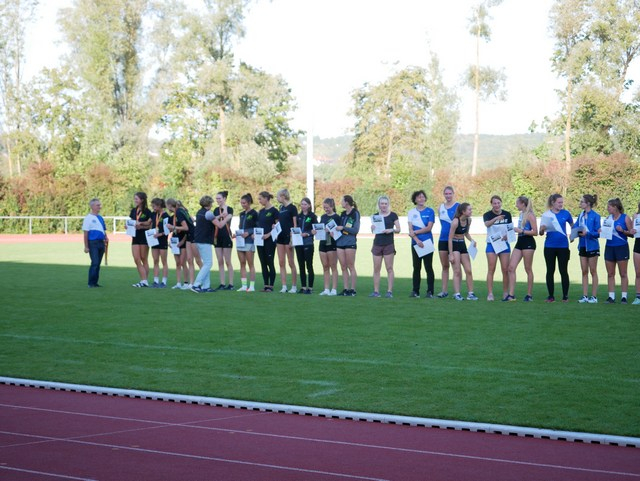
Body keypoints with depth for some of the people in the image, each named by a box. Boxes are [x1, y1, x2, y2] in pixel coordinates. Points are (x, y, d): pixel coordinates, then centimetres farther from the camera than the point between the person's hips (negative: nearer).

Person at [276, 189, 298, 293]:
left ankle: (294, 286, 2)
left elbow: (295, 225, -10)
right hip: (280, 237, 8)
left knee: (291, 263, -3)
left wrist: (292, 239, -15)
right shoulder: (281, 208, 14)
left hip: (288, 237, -8)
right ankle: (284, 287, 6)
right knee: (281, 263, 4)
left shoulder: (292, 208, -8)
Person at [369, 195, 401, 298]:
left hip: (389, 244, -3)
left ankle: (389, 291, -2)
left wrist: (391, 230, -17)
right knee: (376, 269, 2)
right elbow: (372, 230, 12)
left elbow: (398, 229, 2)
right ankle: (376, 291, 6)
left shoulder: (393, 215, 3)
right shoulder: (376, 215, 11)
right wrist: (373, 228, -11)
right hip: (377, 244, 3)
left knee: (389, 268, -3)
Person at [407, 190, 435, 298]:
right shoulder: (411, 212, 7)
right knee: (416, 268, 6)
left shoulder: (430, 211, 1)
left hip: (427, 242, -2)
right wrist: (417, 240, -15)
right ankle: (415, 291, 11)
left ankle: (430, 291, 0)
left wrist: (415, 232, -7)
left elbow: (429, 228, -7)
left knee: (428, 267, -2)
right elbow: (410, 229, -1)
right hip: (415, 243, 2)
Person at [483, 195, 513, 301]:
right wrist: (496, 219, -49)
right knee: (491, 270, -5)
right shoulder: (487, 215, -8)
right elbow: (487, 224, -30)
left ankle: (506, 294, 10)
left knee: (505, 270, 2)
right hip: (491, 245, -3)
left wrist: (507, 236, -11)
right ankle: (490, 294, -3)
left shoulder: (507, 214, 3)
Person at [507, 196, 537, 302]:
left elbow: (535, 232, -15)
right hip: (520, 242, 8)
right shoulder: (521, 214, 14)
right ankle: (511, 294, -3)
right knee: (511, 267, -2)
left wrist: (521, 231, -17)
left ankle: (529, 295, 10)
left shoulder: (530, 215, -11)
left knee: (528, 269, 1)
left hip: (528, 242, -8)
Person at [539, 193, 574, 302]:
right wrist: (542, 229, -22)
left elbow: (573, 226, 15)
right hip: (550, 246, 0)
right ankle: (551, 296, 10)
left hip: (563, 246, 0)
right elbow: (541, 232, 1)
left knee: (563, 271, 2)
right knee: (550, 271, 4)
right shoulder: (546, 215, -1)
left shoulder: (565, 213, 2)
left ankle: (565, 296, 9)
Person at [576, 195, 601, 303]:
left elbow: (597, 233, -11)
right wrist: (577, 232, -8)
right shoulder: (581, 215, 7)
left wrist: (587, 233, -24)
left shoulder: (595, 216, -11)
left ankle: (594, 296, 7)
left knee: (593, 271, 1)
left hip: (592, 246, -6)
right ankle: (584, 296, 11)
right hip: (583, 245, 6)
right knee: (584, 271, 8)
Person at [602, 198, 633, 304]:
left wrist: (622, 230, -19)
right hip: (609, 247, 5)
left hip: (621, 247, -5)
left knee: (623, 274, 1)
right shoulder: (609, 218, 9)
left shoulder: (625, 218, -4)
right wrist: (602, 231, -6)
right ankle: (611, 296, 8)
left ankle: (624, 296, 4)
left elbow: (631, 233, -4)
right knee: (610, 274, 4)